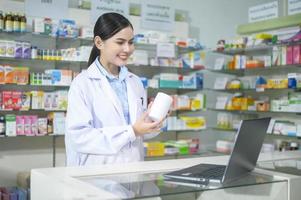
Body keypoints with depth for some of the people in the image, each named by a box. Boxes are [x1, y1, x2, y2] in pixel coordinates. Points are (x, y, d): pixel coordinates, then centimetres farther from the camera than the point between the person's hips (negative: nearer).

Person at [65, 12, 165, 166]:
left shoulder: (135, 82, 10)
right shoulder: (82, 83, -6)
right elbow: (78, 137, -14)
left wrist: (152, 124, -3)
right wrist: (131, 132, -17)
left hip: (133, 169, 6)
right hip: (97, 171, -5)